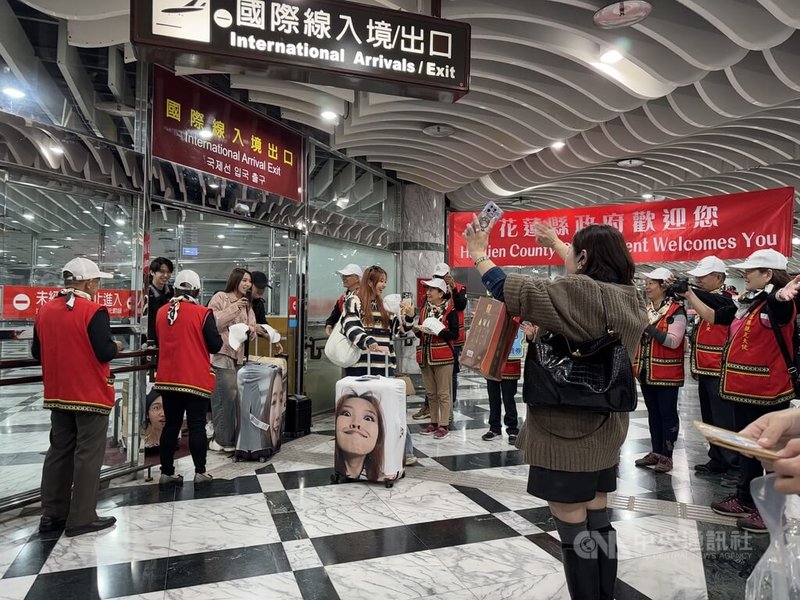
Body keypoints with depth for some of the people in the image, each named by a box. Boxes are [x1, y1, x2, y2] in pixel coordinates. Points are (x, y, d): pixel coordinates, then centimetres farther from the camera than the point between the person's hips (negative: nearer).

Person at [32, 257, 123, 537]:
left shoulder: (45, 311, 4)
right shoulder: (94, 311, -16)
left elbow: (37, 352, 10)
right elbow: (104, 352, -20)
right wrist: (116, 346, 0)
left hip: (58, 395, 7)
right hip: (92, 394, -7)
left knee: (59, 451, 16)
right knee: (88, 455, 2)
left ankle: (52, 514, 24)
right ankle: (81, 518, 8)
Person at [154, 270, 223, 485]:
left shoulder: (161, 312, 3)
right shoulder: (202, 313, -12)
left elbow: (159, 341, 16)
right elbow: (215, 346, -11)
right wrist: (208, 339, 9)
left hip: (168, 378, 5)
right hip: (196, 379, -5)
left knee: (171, 424, 13)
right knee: (197, 425, 4)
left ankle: (167, 472, 19)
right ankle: (200, 472, 11)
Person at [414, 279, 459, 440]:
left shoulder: (450, 310, -6)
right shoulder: (425, 309, 13)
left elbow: (455, 334, -12)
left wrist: (437, 331, -22)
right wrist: (417, 330, -2)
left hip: (443, 356, -6)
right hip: (425, 356, 7)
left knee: (443, 393, -2)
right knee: (431, 393, 13)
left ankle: (443, 426, 4)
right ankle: (434, 422, 22)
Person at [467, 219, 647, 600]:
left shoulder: (574, 294, -21)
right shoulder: (629, 296, 4)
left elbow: (507, 290, -16)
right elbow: (592, 273, 24)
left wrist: (479, 254, 0)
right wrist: (555, 243, 37)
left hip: (567, 430, -8)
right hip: (605, 428, 9)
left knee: (573, 530, 3)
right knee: (598, 522, 19)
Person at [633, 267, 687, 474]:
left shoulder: (676, 310, -11)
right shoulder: (645, 309, 12)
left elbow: (673, 341, -21)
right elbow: (638, 336, 20)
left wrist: (649, 327, -22)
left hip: (667, 373, -7)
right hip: (646, 371, 7)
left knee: (667, 414, 1)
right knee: (653, 413, 13)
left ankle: (667, 456, 9)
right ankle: (656, 452, 23)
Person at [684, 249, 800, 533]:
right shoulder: (746, 304, 11)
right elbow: (712, 316, 20)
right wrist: (688, 293, 18)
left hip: (768, 392, -9)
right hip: (745, 390, 9)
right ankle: (745, 500, 33)